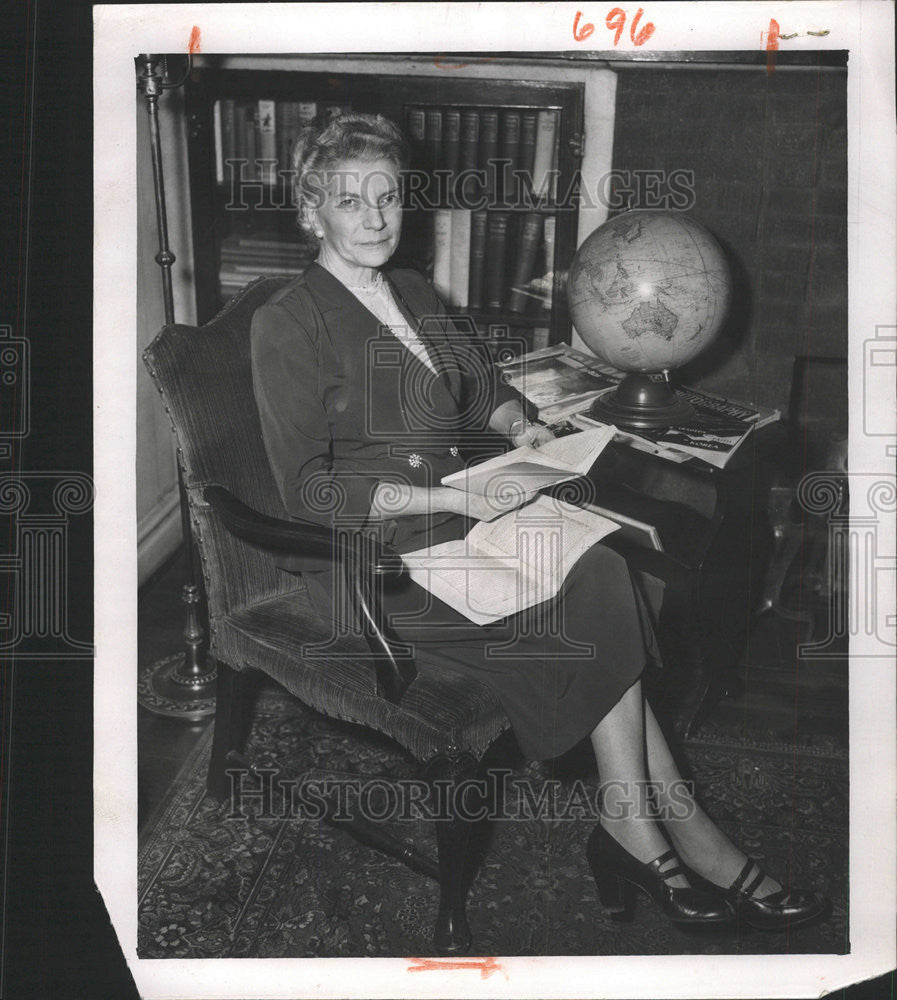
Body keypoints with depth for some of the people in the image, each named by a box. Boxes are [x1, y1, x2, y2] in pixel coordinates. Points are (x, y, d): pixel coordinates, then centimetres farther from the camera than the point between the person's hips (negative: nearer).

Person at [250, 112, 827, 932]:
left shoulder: (414, 294, 15)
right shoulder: (289, 322, -9)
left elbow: (480, 386, 27)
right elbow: (311, 489, -15)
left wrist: (519, 425, 4)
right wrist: (451, 500, -21)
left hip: (459, 513, 7)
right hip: (375, 556, -7)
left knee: (601, 572, -19)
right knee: (597, 598, -21)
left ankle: (641, 830, -15)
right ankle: (679, 827, -11)